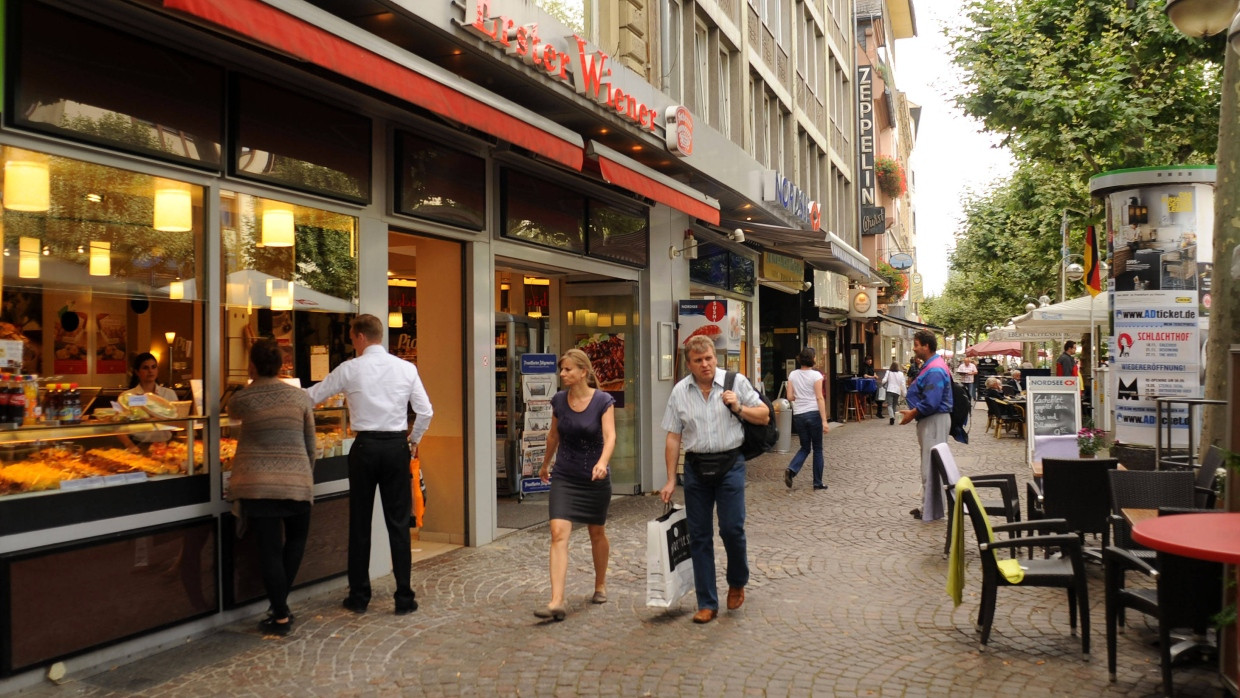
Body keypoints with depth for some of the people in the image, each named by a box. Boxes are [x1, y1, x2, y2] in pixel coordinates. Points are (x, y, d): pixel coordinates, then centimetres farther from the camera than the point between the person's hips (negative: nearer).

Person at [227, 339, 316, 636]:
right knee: (296, 539, 21)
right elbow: (310, 444, 7)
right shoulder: (300, 397, 2)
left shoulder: (242, 399, -2)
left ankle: (281, 616, 7)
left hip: (256, 484, -1)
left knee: (269, 548, 3)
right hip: (296, 482, 1)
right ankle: (280, 603, 20)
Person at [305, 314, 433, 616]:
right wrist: (413, 441, 18)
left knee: (360, 523, 10)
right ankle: (404, 598, 8)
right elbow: (425, 411, 2)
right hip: (396, 447, 2)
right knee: (398, 523, 6)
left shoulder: (350, 369, -4)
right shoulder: (406, 368, 2)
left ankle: (359, 596, 18)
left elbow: (312, 396, 6)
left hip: (365, 447, -1)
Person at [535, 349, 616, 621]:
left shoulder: (603, 401, -12)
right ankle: (557, 601, -16)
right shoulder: (559, 400, -1)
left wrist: (602, 462, -41)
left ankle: (600, 585, 39)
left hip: (595, 478, -2)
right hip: (564, 476, 2)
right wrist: (545, 464, 26)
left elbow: (610, 436, -23)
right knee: (559, 533, -13)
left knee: (596, 533, 15)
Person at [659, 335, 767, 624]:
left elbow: (764, 416, 6)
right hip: (696, 467, 2)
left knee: (732, 529, -7)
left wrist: (738, 408, -12)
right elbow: (673, 438, 5)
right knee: (699, 536, 5)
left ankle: (737, 583, 24)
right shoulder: (680, 391, 3)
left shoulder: (736, 382, -1)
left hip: (730, 464, -2)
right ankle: (707, 604, 16)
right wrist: (671, 481, 3)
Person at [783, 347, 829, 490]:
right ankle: (818, 482, 14)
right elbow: (819, 398, -12)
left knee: (805, 447, 16)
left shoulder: (793, 375, 4)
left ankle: (791, 469, -9)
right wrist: (824, 421, -12)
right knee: (817, 449, 10)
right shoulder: (816, 375, -8)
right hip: (814, 414, -4)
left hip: (798, 415, 4)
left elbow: (790, 397, 3)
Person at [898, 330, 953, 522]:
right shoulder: (930, 366, 12)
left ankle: (931, 511, 3)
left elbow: (931, 402, -26)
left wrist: (912, 413, -13)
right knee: (929, 465, 16)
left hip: (934, 421, -11)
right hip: (929, 420, 11)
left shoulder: (934, 370, -21)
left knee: (931, 466, -4)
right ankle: (928, 506, 25)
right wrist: (912, 411, 9)